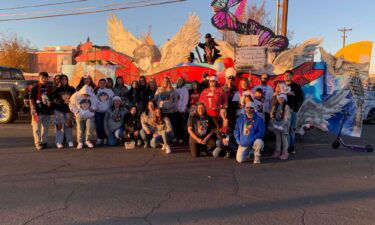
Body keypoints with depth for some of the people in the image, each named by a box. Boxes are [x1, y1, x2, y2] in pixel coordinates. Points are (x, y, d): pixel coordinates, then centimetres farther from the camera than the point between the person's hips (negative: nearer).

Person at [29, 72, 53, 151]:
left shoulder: (49, 88, 12)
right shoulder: (35, 87, -3)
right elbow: (31, 99, -5)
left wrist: (51, 109, 14)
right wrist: (33, 109, -13)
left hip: (47, 111, 5)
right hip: (38, 111, -5)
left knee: (45, 127, 12)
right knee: (37, 128, -1)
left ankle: (44, 142, 22)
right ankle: (37, 144, 5)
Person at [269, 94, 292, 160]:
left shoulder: (286, 107, -10)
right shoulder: (275, 106, 6)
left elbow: (287, 118, -13)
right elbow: (272, 116, 8)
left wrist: (282, 125, -15)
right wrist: (274, 124, -2)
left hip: (284, 126, -5)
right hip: (276, 125, 5)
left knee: (284, 139, 0)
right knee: (278, 138, 12)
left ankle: (285, 152, 10)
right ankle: (277, 151, 22)